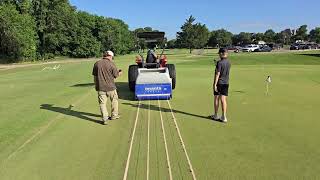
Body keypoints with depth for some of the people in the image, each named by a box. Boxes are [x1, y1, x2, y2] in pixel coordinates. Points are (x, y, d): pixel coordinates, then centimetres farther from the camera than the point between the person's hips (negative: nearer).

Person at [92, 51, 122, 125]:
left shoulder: (97, 64, 2)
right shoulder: (111, 64, -10)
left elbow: (95, 75, 9)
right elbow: (116, 75, -5)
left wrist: (96, 85, 20)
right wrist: (119, 73, 18)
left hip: (100, 87, 2)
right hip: (110, 87, -2)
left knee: (102, 103, 7)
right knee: (114, 100, 18)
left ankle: (105, 119, 5)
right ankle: (114, 115, 28)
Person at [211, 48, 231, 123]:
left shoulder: (219, 63, -16)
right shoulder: (229, 63, 5)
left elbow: (217, 74, -18)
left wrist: (215, 84, -16)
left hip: (219, 83, -5)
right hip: (226, 83, 5)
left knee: (216, 98, 8)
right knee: (223, 99, 5)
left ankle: (216, 115, 18)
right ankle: (224, 117, 4)